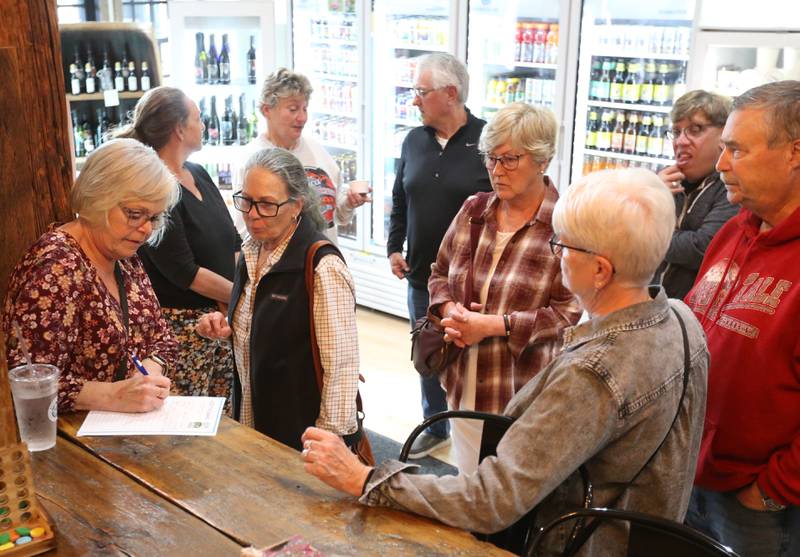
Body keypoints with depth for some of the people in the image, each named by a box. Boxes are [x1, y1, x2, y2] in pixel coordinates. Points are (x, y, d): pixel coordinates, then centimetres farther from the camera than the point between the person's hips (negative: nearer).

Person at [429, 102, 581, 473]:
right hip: (464, 389, 6)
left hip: (526, 398, -5)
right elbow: (440, 274, 16)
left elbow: (570, 312, -16)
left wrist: (493, 325, -19)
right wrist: (450, 310, -5)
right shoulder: (474, 210, 6)